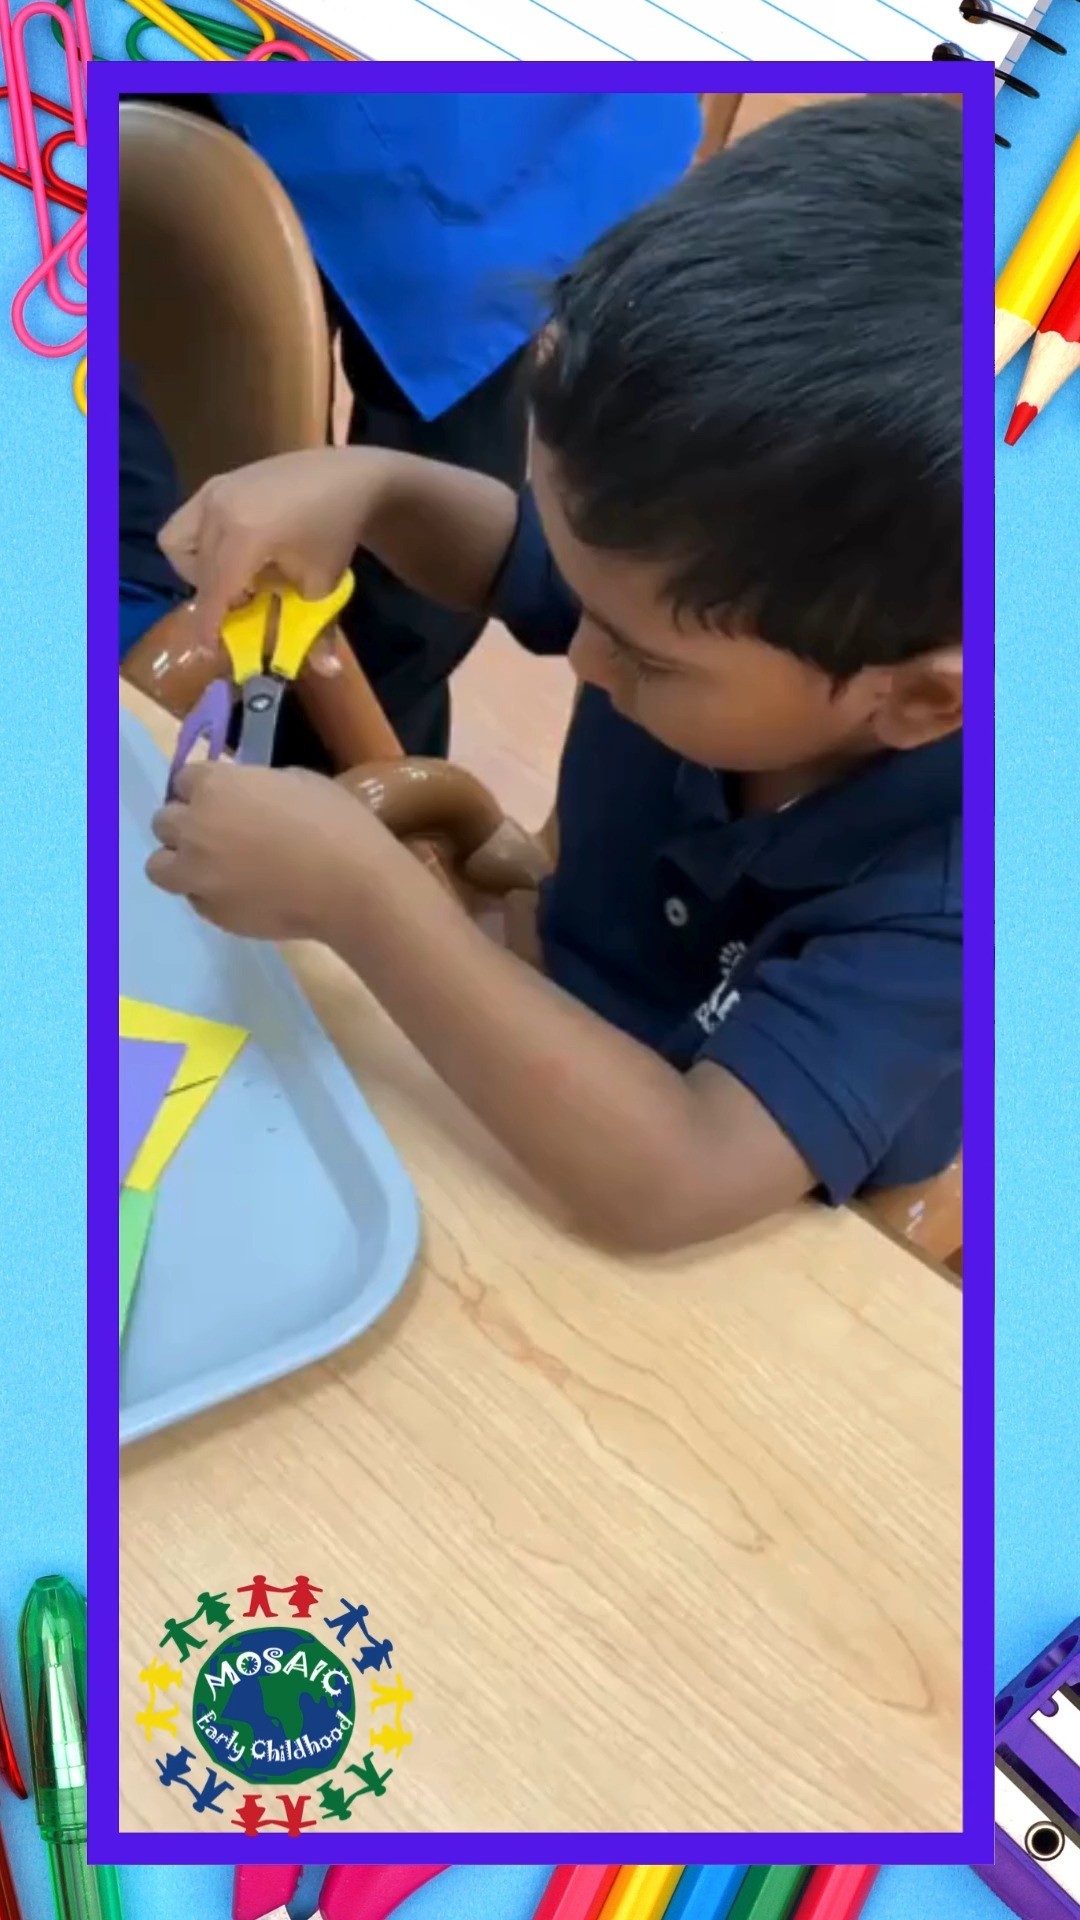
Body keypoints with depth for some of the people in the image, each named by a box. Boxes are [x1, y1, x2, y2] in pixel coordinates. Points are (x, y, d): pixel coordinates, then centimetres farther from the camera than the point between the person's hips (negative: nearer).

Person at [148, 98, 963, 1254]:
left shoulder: (945, 895, -35)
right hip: (548, 1083, 7)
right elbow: (509, 552, 4)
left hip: (709, 1296, -6)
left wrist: (358, 895, -38)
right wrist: (365, 487, -16)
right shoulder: (728, 585, -17)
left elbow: (668, 1185, -42)